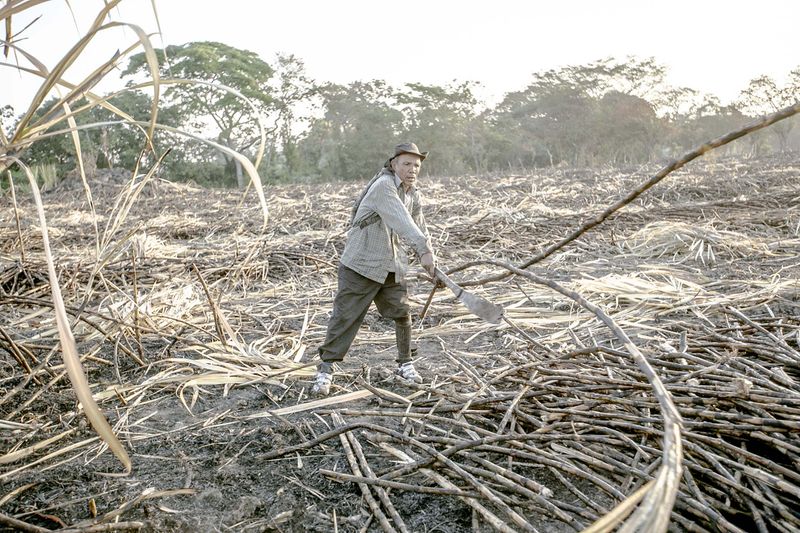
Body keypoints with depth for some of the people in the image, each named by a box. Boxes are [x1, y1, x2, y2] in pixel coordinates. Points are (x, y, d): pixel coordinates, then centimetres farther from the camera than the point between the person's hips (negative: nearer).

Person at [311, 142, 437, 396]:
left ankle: (404, 364, 24)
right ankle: (325, 370, 7)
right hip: (361, 263, -7)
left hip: (391, 265, 8)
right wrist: (424, 249, -42)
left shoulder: (412, 193, 9)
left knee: (402, 313, 7)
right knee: (346, 315, -4)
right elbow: (401, 220, -34)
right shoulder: (383, 186, -20)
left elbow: (418, 225, 18)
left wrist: (429, 258, 12)